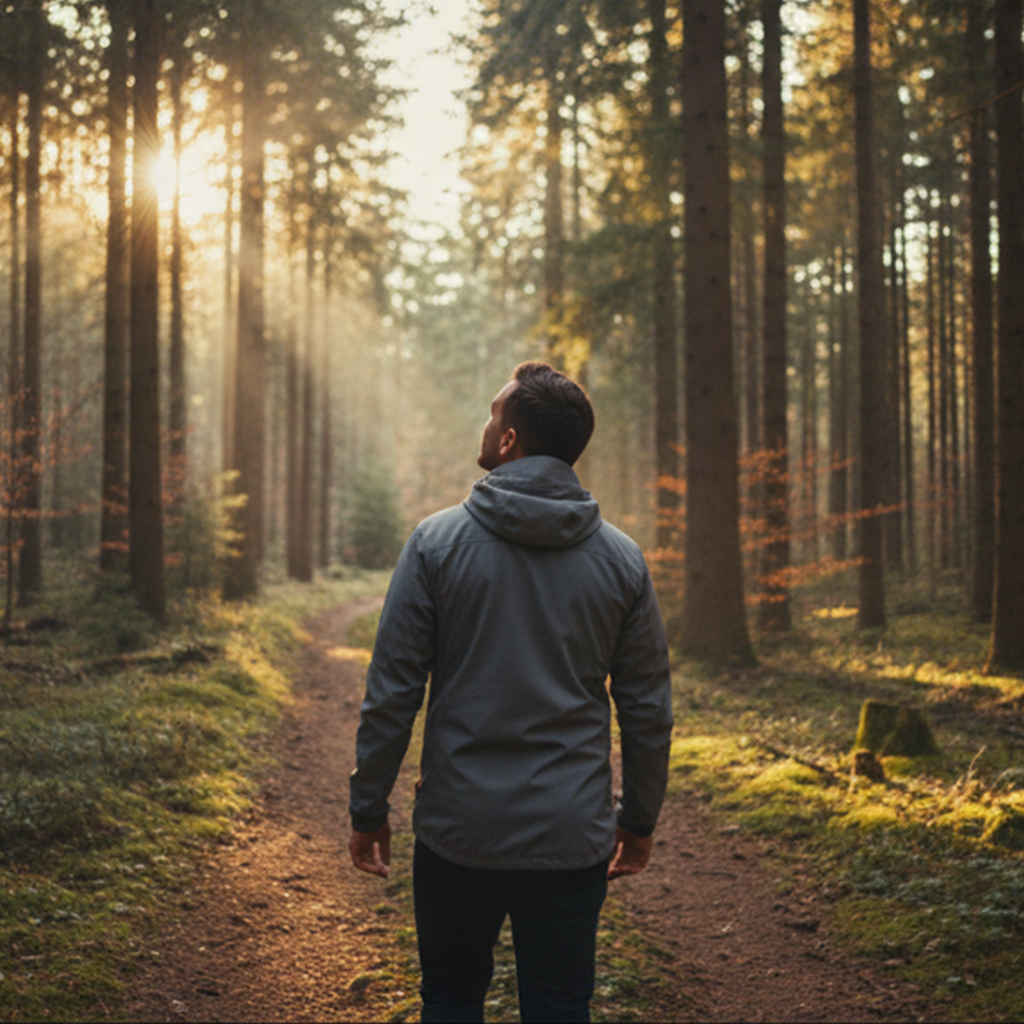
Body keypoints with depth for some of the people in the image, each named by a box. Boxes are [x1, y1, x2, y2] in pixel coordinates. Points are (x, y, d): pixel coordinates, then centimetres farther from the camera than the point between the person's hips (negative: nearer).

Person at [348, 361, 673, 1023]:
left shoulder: (437, 541, -7)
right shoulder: (621, 559, -1)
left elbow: (392, 694, -6)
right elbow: (648, 709, 4)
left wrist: (369, 809, 4)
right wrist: (640, 820, 16)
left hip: (459, 831, -1)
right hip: (572, 839, 1)